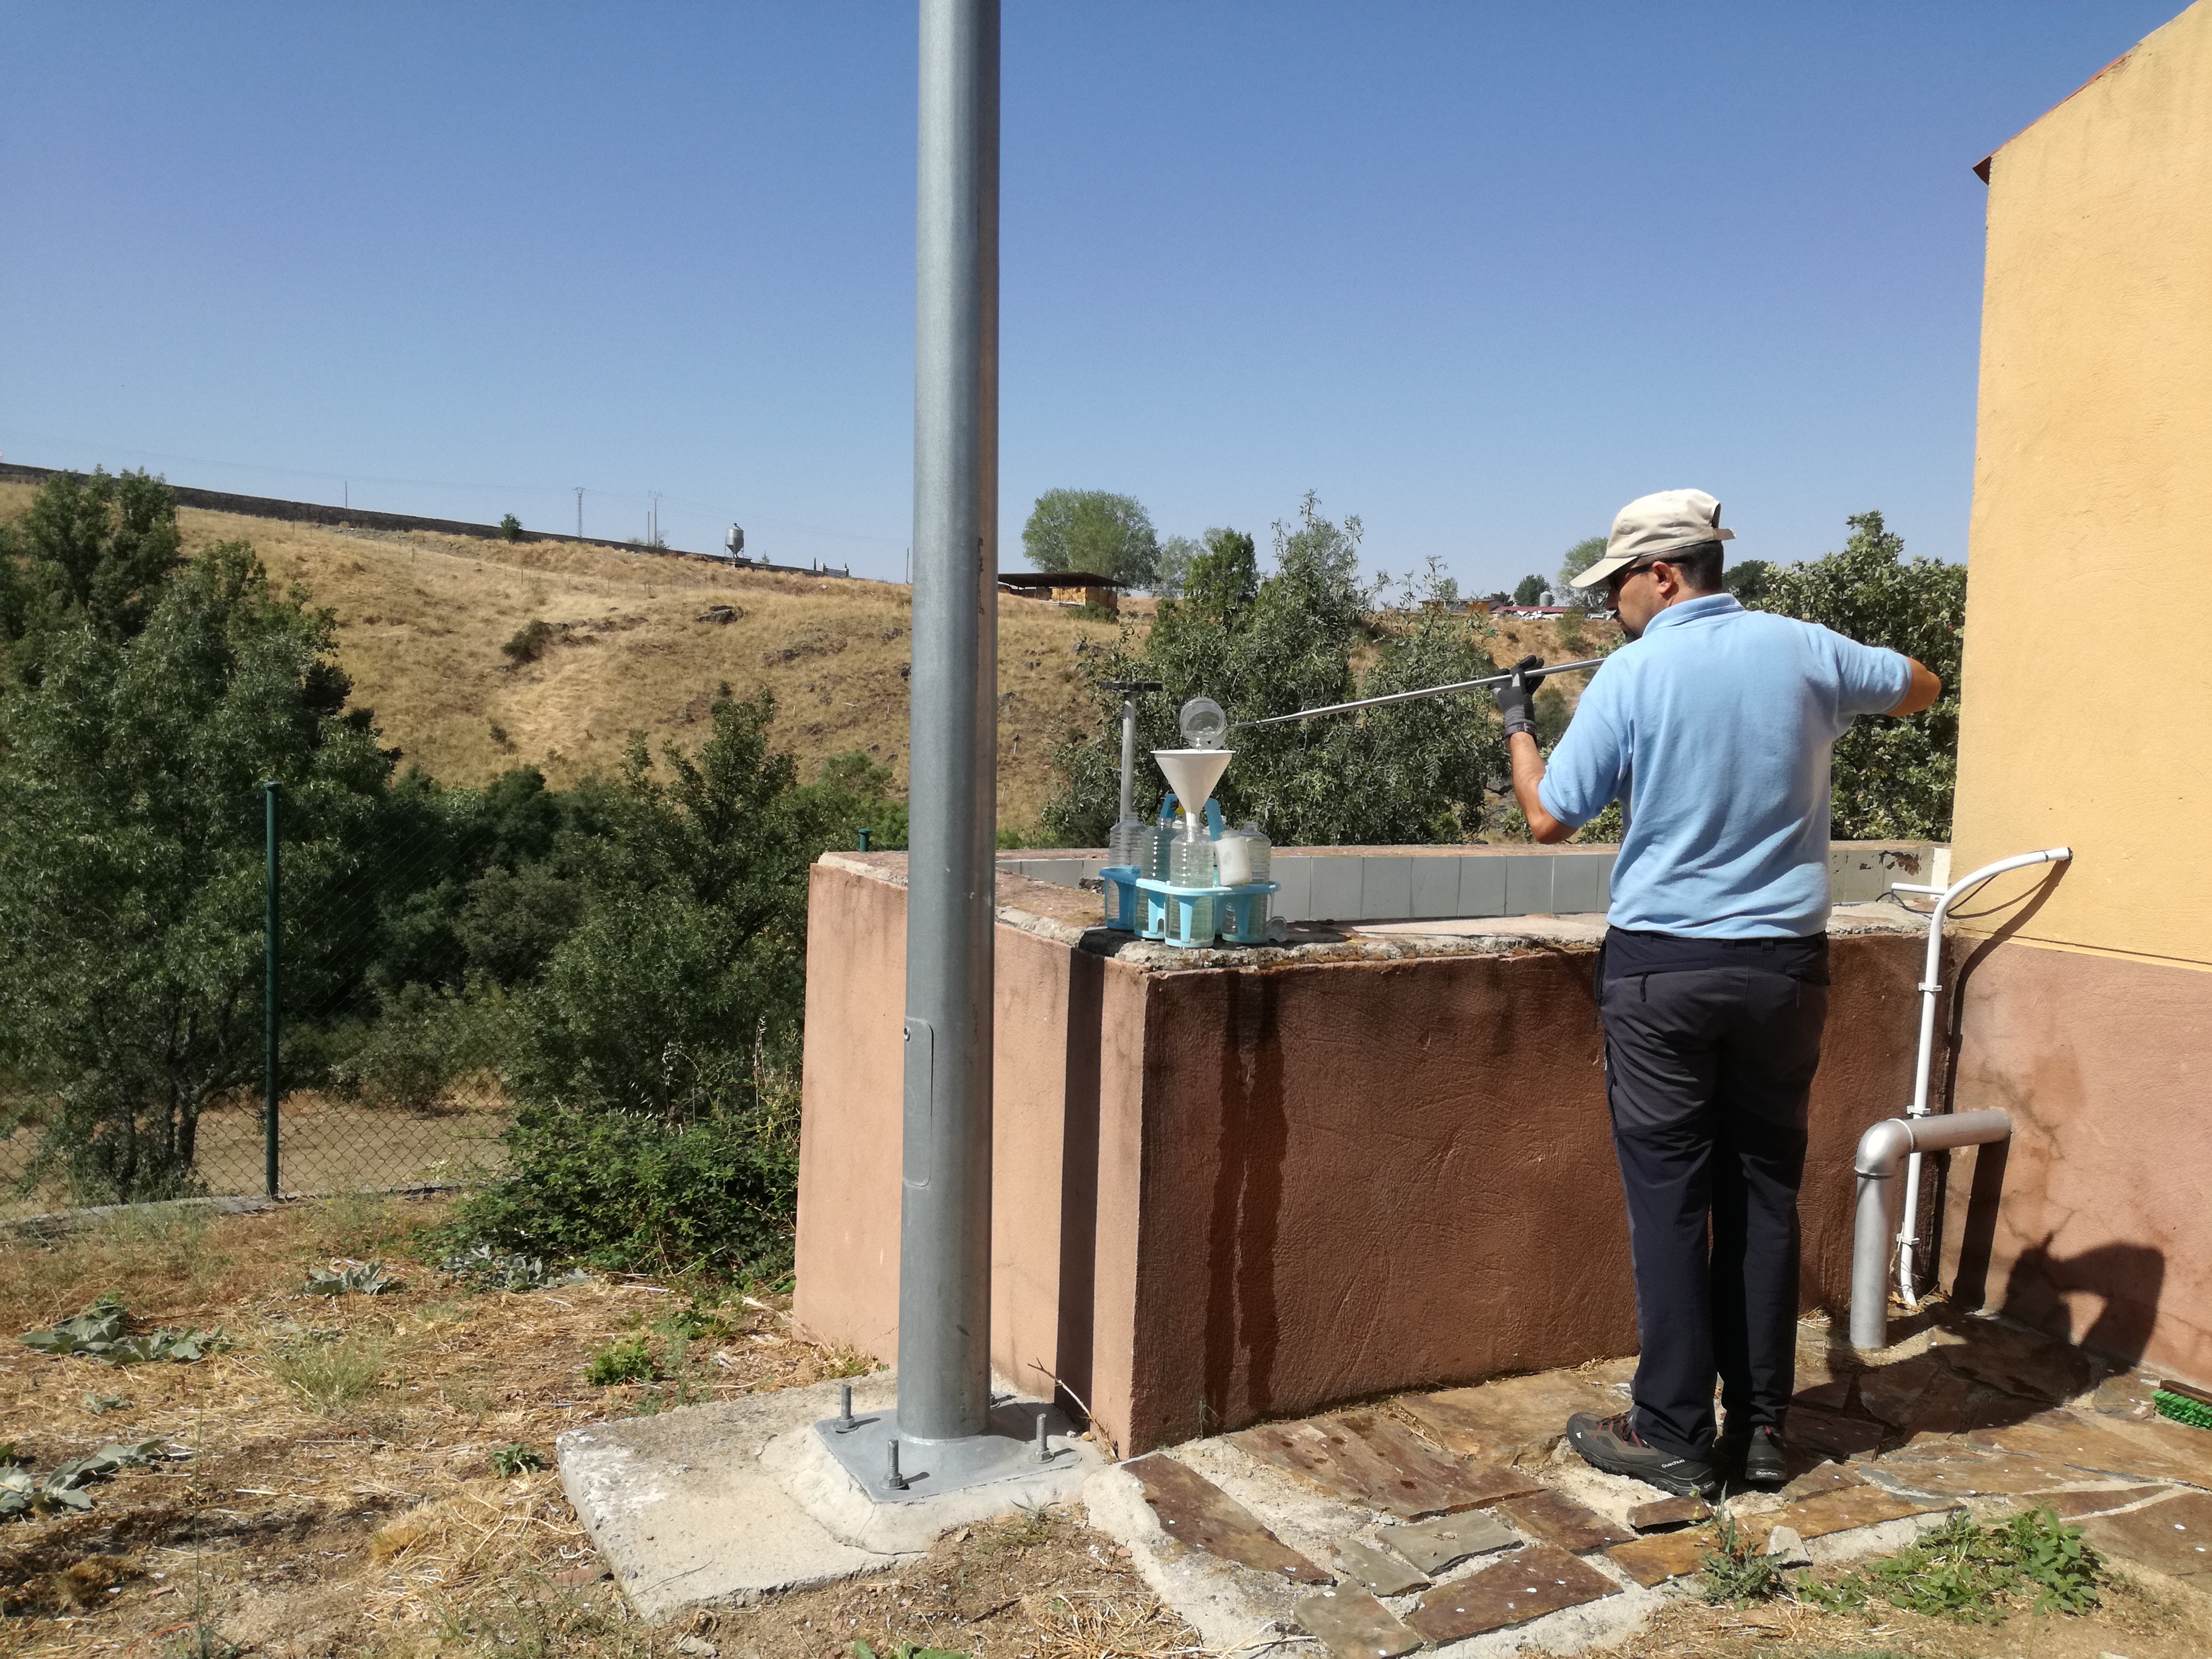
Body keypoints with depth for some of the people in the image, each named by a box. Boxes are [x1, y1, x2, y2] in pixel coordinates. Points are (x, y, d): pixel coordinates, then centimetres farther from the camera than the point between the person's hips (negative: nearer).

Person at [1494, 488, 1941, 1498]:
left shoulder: (1629, 676, -9)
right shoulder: (1802, 651, 2)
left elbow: (1548, 819, -5)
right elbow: (1920, 689, 21)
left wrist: (1518, 723, 11)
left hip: (1662, 968, -4)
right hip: (1786, 961, 4)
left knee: (1669, 1198, 3)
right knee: (1766, 1192, 12)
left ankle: (1674, 1437, 9)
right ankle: (1761, 1428, 20)